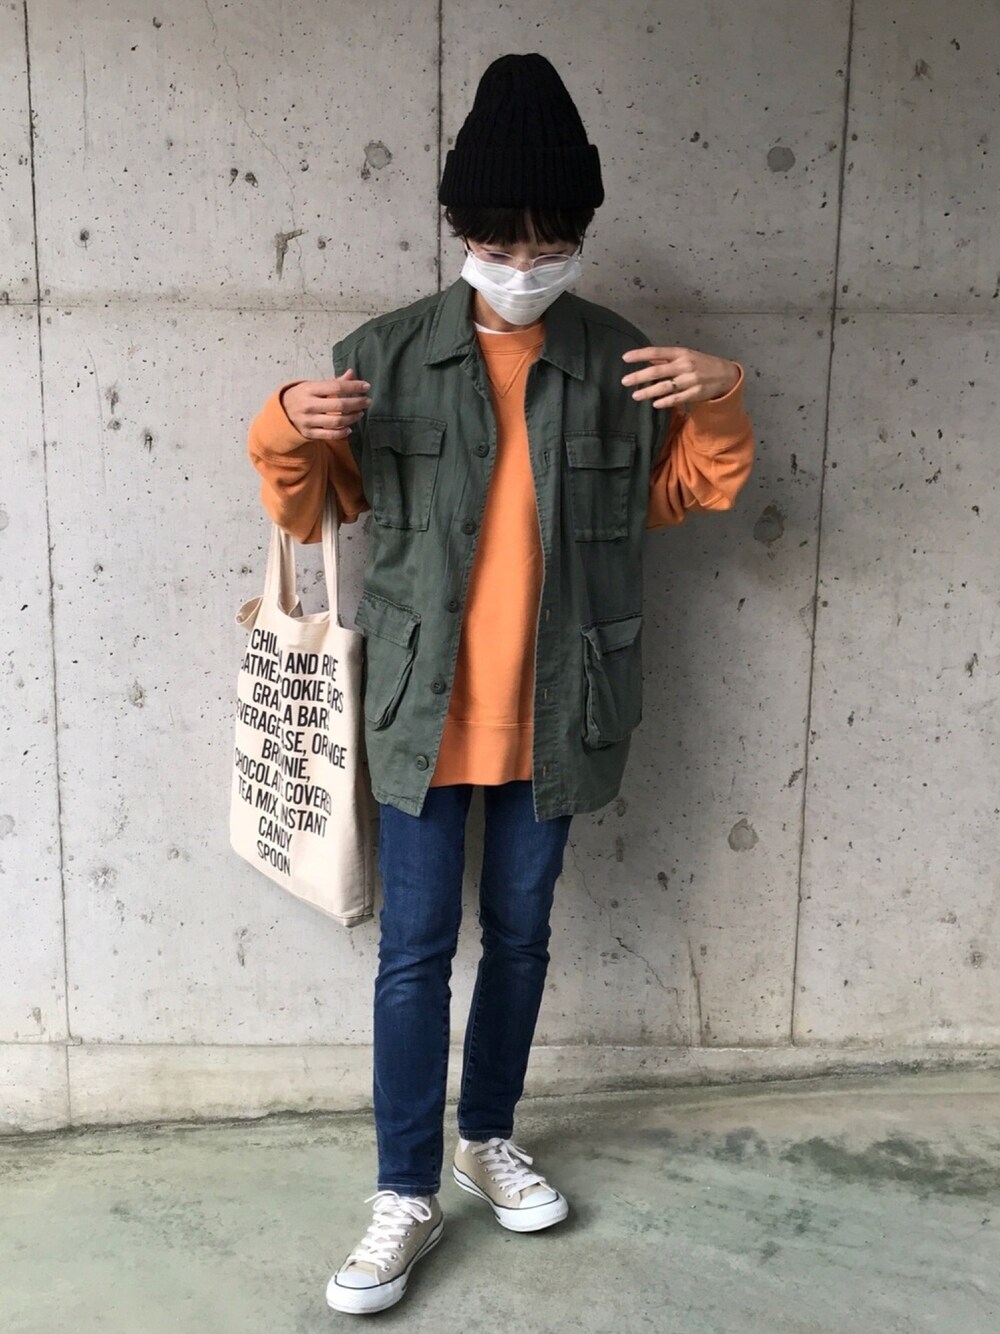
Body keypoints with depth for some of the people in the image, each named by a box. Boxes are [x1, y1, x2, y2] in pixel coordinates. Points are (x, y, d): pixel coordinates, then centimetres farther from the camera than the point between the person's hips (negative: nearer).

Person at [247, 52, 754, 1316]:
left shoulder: (621, 359, 0)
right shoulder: (385, 353, -4)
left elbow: (689, 492, 12)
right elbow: (307, 508, 4)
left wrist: (720, 399, -7)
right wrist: (286, 430, -17)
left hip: (555, 714, 2)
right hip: (426, 711, -1)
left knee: (520, 937, 15)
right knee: (415, 955, 4)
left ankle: (487, 1138, 38)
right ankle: (407, 1197, 21)